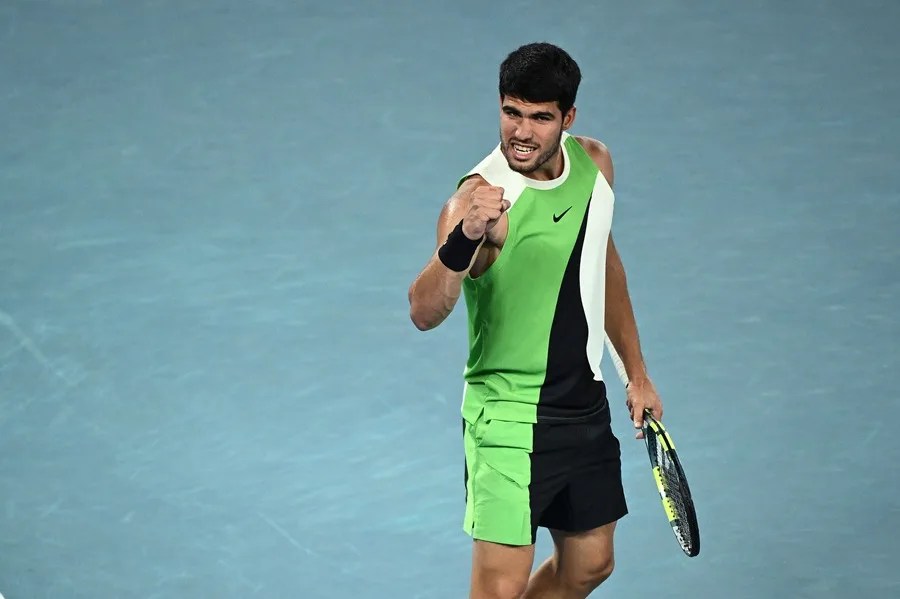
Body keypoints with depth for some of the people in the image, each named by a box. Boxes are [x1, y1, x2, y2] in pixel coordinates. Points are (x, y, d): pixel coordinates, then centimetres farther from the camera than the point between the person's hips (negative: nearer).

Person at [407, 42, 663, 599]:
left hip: (586, 406, 7)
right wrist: (463, 240, -54)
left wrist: (636, 371, 20)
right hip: (510, 418, -7)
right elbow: (425, 313, -36)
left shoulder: (595, 163, 0)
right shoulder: (482, 199, -22)